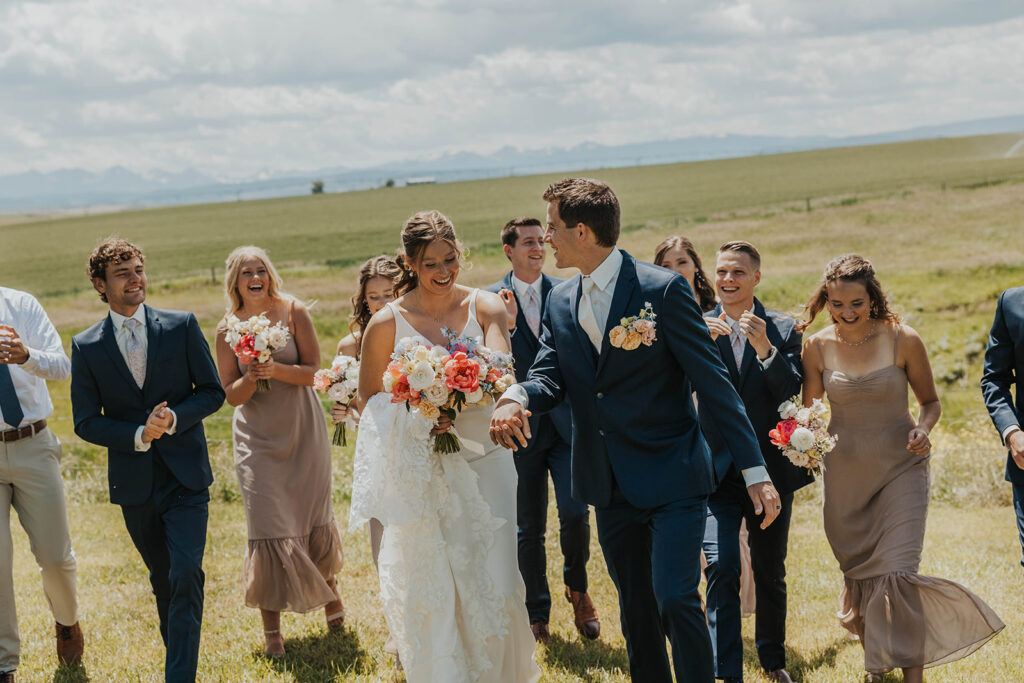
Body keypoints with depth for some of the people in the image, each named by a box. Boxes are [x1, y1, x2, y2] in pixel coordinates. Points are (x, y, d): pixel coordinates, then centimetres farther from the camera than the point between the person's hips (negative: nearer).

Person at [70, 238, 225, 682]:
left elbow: (212, 391, 1)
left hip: (185, 477, -1)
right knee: (162, 579, 15)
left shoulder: (182, 327, -3)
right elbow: (86, 422, -1)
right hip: (133, 483, 2)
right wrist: (138, 435, -16)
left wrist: (173, 419, -17)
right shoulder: (86, 346, -2)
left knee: (186, 574, -13)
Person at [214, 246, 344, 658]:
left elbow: (313, 372, -8)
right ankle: (271, 627, 6)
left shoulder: (294, 312, -6)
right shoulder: (228, 329, -4)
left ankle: (328, 587, 40)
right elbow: (230, 394, -2)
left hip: (303, 429, 0)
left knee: (314, 515, 12)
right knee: (267, 526, -4)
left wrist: (277, 369, -25)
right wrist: (250, 378, -22)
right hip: (258, 437, 0)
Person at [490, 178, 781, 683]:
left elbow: (713, 381, -12)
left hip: (672, 477, -6)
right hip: (610, 486, 6)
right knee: (635, 610, 14)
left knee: (676, 599, -14)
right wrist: (516, 398, -22)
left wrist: (755, 470, -14)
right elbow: (549, 377, 4)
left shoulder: (662, 289, -11)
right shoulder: (560, 303, 8)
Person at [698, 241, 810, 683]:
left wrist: (764, 347, -22)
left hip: (770, 468, 1)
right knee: (721, 568, -15)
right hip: (717, 471, -1)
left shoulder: (783, 329, 1)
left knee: (771, 574, 14)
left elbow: (794, 395, -10)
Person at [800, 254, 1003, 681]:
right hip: (845, 473, 3)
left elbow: (930, 401, 2)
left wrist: (922, 430, -18)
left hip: (900, 468, -3)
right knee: (857, 571, 14)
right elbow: (808, 412, 5)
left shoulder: (903, 340, -10)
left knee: (898, 573, -14)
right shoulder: (817, 347, -5)